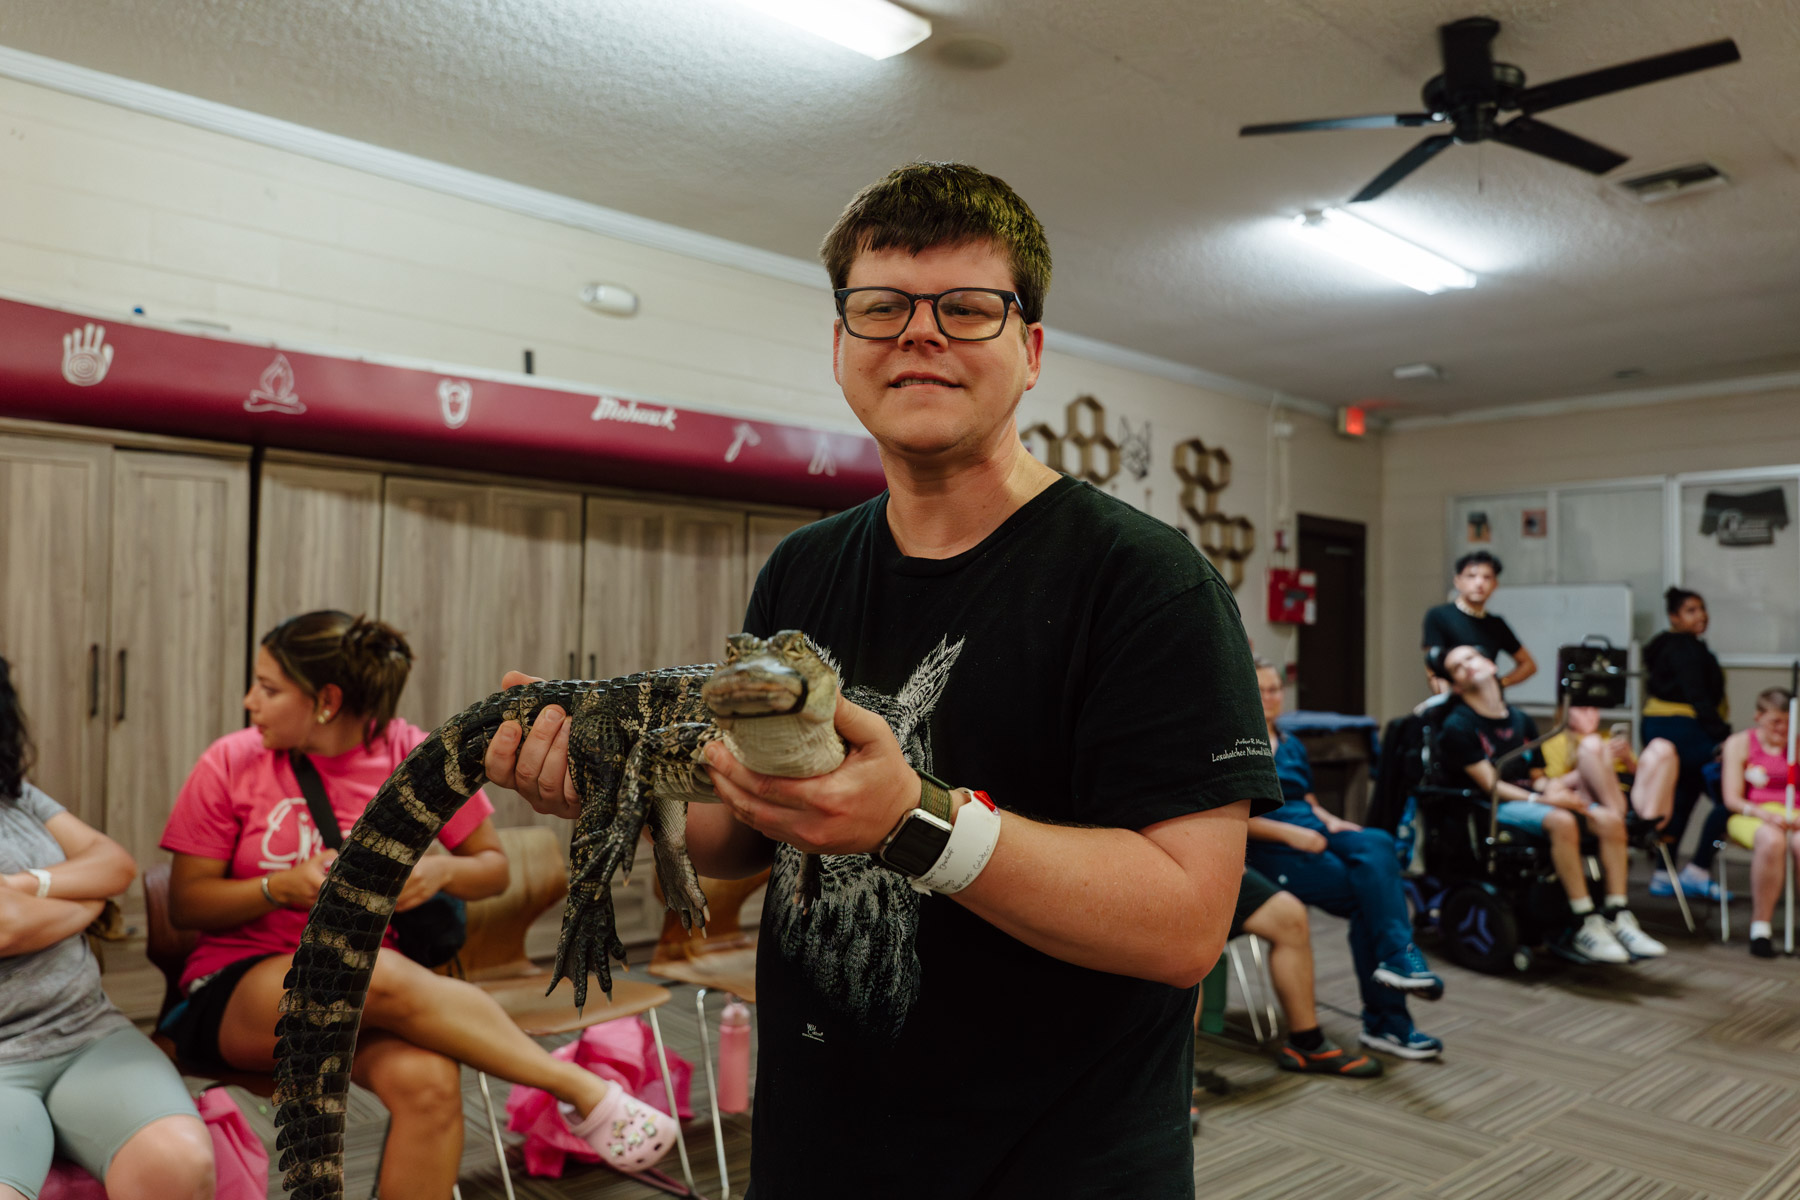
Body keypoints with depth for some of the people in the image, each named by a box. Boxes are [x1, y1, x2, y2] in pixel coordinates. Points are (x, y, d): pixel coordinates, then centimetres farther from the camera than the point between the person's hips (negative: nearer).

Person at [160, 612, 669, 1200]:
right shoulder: (231, 763, -2)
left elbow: (494, 867, 7)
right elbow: (185, 904, 2)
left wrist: (441, 871, -16)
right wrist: (283, 887, -17)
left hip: (371, 995, 1)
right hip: (234, 996, -1)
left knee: (428, 1082, -35)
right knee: (380, 974, -36)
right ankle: (585, 1091, -28)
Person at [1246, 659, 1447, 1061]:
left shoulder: (1291, 746, 25)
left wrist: (1329, 821, 3)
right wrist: (1289, 833, -18)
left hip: (1311, 836, 6)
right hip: (1269, 852, -6)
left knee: (1378, 843, -24)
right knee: (1369, 892, -24)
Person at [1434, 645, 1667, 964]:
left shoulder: (1520, 720, 19)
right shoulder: (1458, 726, -3)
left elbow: (1533, 776, 18)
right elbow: (1490, 785, -9)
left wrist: (1553, 785, -5)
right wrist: (1542, 798, -19)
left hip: (1531, 797, 7)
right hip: (1495, 808, -7)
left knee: (1610, 819, -18)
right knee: (1562, 821, -35)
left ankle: (1618, 916, -16)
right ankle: (1585, 926, -30)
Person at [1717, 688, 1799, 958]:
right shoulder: (1739, 743, 8)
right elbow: (1732, 799, 0)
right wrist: (1763, 814, -19)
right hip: (1749, 817, -2)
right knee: (1771, 840, -38)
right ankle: (1761, 925, -27)